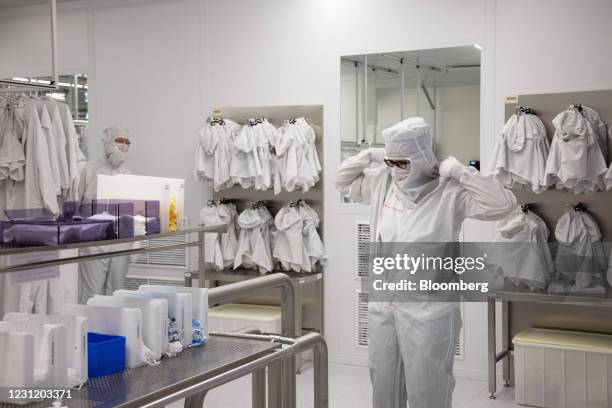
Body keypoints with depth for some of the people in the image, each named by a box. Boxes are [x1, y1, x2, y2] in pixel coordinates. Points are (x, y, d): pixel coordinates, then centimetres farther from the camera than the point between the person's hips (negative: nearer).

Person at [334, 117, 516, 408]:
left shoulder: (449, 192, -15)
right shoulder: (382, 182, 2)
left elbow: (504, 204, -24)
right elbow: (342, 182, 17)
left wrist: (458, 172, -23)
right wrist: (368, 157, 1)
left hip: (428, 309, -6)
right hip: (382, 304, 6)